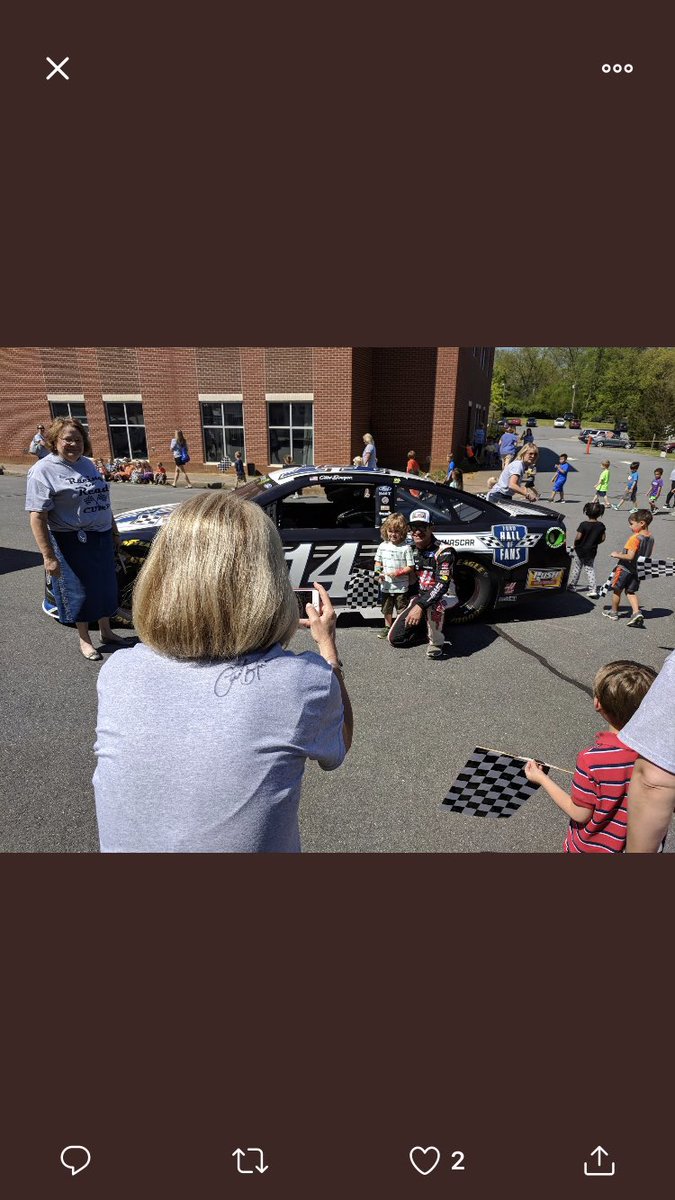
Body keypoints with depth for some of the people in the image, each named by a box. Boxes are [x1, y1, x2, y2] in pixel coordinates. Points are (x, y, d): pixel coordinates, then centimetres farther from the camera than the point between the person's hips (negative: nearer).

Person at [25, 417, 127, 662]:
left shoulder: (87, 464, 10)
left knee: (105, 585, 15)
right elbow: (37, 516, -17)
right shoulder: (43, 470, -12)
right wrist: (48, 556, -21)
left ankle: (106, 631, 35)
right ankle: (84, 640, 24)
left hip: (101, 538, 7)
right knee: (79, 591, 6)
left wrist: (114, 532, 20)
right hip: (72, 543, -6)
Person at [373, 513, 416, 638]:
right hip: (386, 585, 5)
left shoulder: (406, 548, -12)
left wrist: (397, 573, -21)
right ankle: (388, 627, 37)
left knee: (402, 610, 5)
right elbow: (378, 562, 11)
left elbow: (410, 567, -11)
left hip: (401, 587, -5)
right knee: (387, 609, 20)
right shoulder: (383, 546, 1)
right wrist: (378, 573, -7)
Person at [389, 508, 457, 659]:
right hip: (420, 596, 6)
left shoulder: (444, 551, -20)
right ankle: (427, 624, 22)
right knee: (395, 638, -2)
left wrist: (420, 605, -42)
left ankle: (437, 643, -18)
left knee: (432, 604, -44)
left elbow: (442, 584, -32)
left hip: (444, 596, -6)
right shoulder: (412, 550, 3)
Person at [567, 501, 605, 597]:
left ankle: (572, 586, 23)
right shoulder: (601, 525, -5)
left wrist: (575, 544, -1)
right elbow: (602, 538, 0)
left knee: (576, 568, 13)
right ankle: (593, 590, 0)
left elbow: (578, 537, -20)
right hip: (592, 551, 3)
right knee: (590, 570, 9)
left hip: (580, 550, -3)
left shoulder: (583, 524, -18)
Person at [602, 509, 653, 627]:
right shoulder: (650, 538, 3)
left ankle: (614, 612, 25)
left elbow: (630, 556, -27)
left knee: (617, 590, 11)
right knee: (631, 592, 16)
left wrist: (617, 555, -12)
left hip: (625, 569, -7)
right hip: (638, 570, 7)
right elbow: (646, 556, 13)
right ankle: (636, 612, -3)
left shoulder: (635, 538, -23)